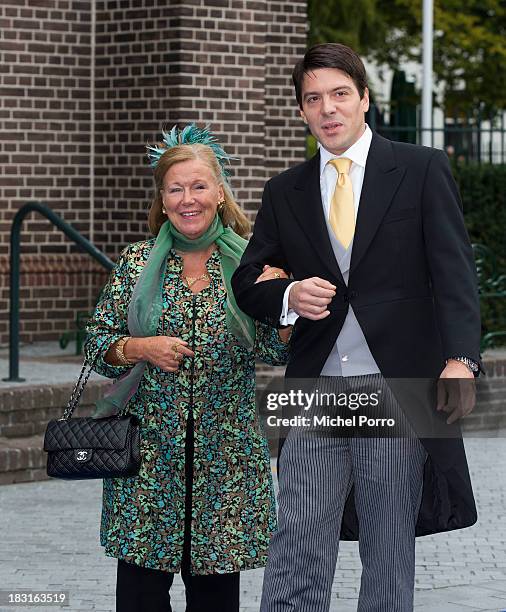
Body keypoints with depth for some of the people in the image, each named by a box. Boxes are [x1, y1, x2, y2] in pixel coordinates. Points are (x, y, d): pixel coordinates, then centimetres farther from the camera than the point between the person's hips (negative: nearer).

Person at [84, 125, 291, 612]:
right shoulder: (137, 263, 4)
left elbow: (277, 353, 1)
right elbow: (97, 344, 7)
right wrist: (140, 348, -11)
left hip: (226, 456, 0)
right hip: (148, 452, 0)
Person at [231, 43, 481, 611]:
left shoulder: (422, 170, 4)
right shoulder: (285, 192, 14)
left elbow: (454, 271, -3)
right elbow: (247, 281, 19)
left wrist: (460, 359, -17)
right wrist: (288, 296, -5)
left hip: (397, 388, -2)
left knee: (390, 552, 4)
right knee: (296, 550, -5)